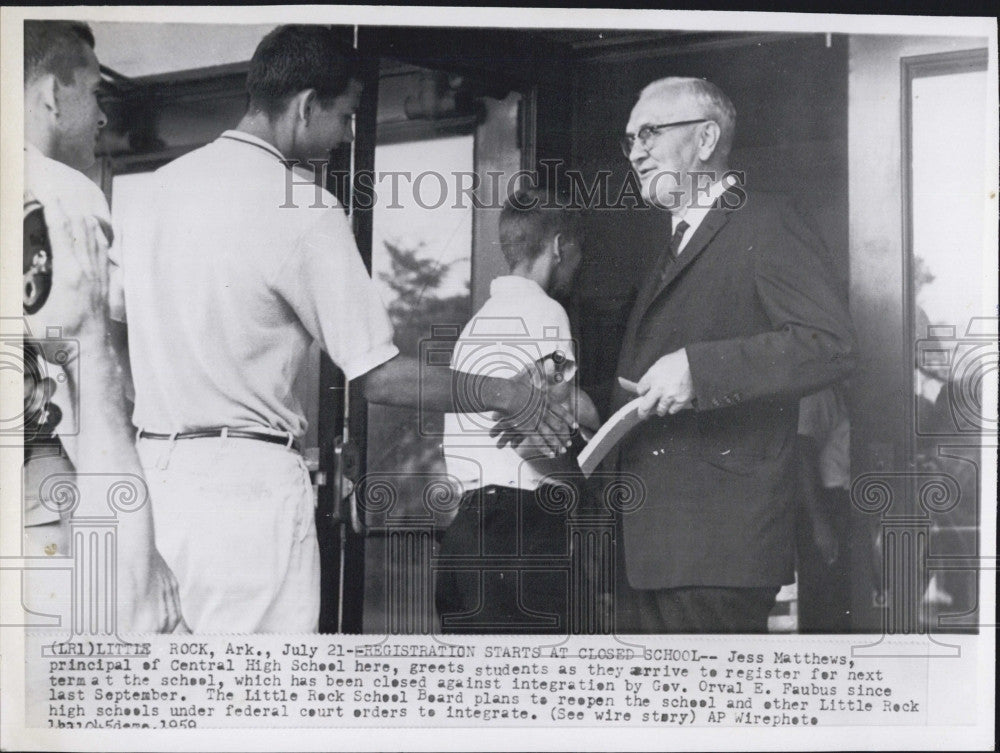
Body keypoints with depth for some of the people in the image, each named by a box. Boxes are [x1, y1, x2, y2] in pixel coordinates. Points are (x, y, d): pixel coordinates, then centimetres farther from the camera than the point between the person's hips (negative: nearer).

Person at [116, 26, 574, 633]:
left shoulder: (156, 186, 10)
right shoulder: (306, 211, -11)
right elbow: (380, 376, -12)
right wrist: (503, 395, -1)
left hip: (150, 465, 7)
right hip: (245, 480, -7)